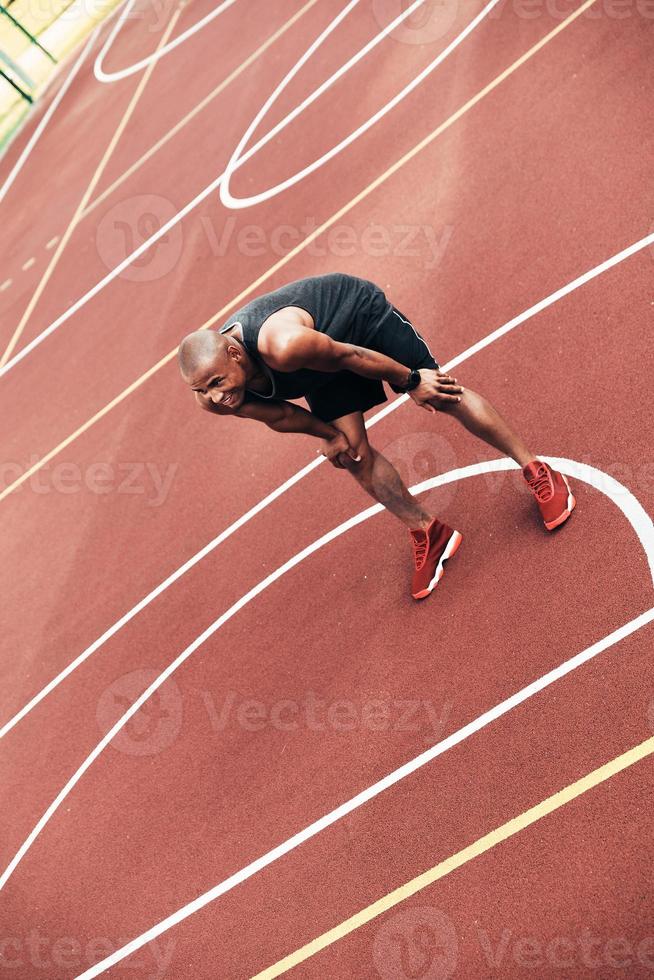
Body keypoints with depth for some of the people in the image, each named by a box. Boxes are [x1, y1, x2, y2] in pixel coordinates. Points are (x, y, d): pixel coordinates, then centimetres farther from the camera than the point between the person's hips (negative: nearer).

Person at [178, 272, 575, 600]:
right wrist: (328, 433, 3)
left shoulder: (282, 344, -46)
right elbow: (279, 414, -4)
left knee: (444, 395, -4)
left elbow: (348, 355, -30)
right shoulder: (213, 399, -24)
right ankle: (429, 534, 16)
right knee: (354, 453, -2)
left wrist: (411, 381, -17)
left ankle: (537, 471, 13)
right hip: (323, 368, 5)